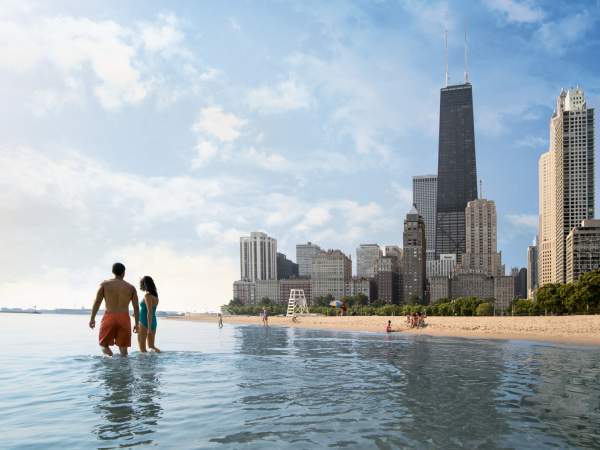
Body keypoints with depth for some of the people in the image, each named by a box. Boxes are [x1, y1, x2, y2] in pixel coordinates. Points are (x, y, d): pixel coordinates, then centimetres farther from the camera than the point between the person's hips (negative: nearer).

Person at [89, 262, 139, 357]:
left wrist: (92, 318, 3)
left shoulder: (105, 284, 6)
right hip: (124, 318, 1)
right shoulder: (131, 287, 8)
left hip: (109, 317, -1)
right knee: (123, 348, 9)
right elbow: (136, 307, 5)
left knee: (104, 344, 11)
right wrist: (137, 324, 11)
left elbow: (97, 302, -1)